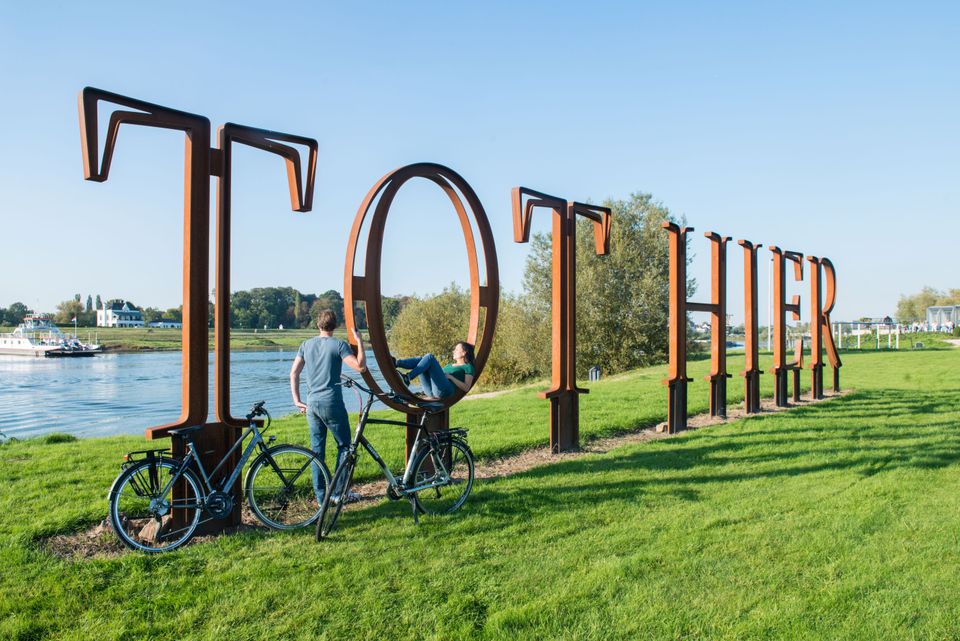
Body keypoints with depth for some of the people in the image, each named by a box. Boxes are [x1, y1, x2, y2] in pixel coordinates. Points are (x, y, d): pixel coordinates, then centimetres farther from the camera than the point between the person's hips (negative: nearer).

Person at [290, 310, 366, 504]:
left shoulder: (306, 345, 8)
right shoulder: (339, 345, -7)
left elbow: (294, 373, 6)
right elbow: (361, 367, -16)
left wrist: (296, 400, 9)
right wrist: (360, 342, -8)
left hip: (311, 404, 5)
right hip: (332, 402, -5)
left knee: (317, 450, 10)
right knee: (344, 445, 9)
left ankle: (320, 495, 14)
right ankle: (339, 492, 7)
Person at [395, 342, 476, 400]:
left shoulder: (468, 367, 13)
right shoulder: (449, 366, 36)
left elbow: (466, 388, -2)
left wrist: (450, 377, -6)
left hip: (445, 391, -7)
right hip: (431, 391, 7)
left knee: (429, 357, -17)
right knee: (420, 359, -5)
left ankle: (407, 378, -32)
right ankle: (395, 363, -28)